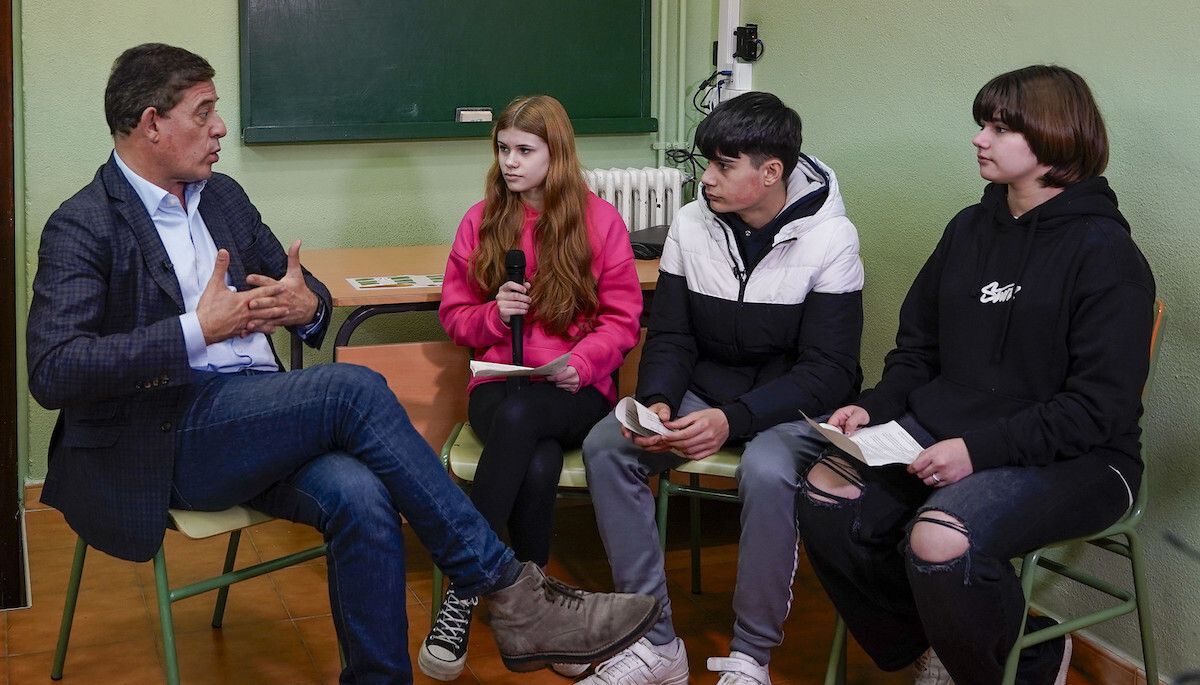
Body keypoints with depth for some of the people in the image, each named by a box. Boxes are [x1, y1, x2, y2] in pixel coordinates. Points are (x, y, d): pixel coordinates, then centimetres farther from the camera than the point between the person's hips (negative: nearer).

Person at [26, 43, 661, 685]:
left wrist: (307, 305, -5)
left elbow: (311, 296, 21)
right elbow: (52, 373, -17)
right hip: (165, 441, -6)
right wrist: (198, 331, -23)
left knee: (358, 496, -27)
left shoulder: (223, 197, 17)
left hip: (256, 426, 6)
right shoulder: (82, 227, -5)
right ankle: (509, 591, -21)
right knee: (355, 388, -26)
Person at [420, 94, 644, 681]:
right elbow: (453, 315, 15)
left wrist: (580, 362, -14)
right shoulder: (480, 221, 8)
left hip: (577, 391, -1)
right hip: (499, 385, 1)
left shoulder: (600, 220, 3)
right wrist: (494, 314, -7)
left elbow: (623, 319, 4)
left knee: (518, 414, -38)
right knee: (537, 468, -35)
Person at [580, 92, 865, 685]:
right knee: (605, 445, -21)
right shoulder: (691, 225, -1)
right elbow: (670, 338, 4)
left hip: (790, 405, -4)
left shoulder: (830, 240, -13)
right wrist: (657, 403, -19)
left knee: (766, 473, -37)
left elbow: (827, 371, -16)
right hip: (703, 391, 5)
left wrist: (732, 419, -29)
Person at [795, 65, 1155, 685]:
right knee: (826, 494, -16)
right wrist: (874, 407, -4)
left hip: (1071, 457, -7)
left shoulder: (1105, 253, -10)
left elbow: (1099, 409, -16)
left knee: (939, 541, -32)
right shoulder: (970, 229, 11)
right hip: (944, 426, 7)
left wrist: (979, 448, -25)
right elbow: (918, 348, 16)